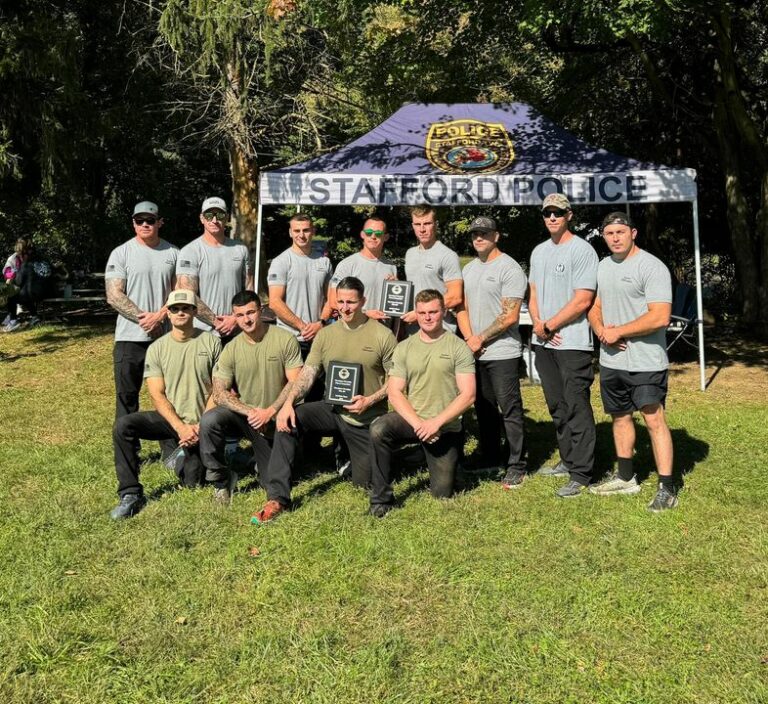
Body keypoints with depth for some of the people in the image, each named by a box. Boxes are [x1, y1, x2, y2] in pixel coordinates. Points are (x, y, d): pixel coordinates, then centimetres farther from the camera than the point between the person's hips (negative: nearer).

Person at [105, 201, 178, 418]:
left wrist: (158, 316, -10)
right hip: (130, 337, -2)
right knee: (126, 396, 3)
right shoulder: (121, 253, 0)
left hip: (166, 335, 2)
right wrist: (144, 319, -14)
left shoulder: (173, 254, 8)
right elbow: (114, 296, -7)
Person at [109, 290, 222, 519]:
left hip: (200, 423, -1)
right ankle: (131, 494, -16)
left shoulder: (211, 342, -2)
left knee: (193, 482, -10)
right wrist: (180, 427, -19)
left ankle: (188, 460, 28)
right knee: (123, 425, -24)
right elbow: (157, 395, -5)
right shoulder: (157, 348, 1)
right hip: (169, 417, 2)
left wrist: (202, 426, -13)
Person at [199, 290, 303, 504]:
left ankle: (263, 455, 37)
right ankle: (220, 483, -9)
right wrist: (251, 412, -22)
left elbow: (295, 382, -12)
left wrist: (269, 412, -21)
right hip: (243, 415, 1)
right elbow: (219, 393, -9)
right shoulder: (231, 349, -5)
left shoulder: (285, 340, -10)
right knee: (209, 421, -30)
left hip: (274, 421, -1)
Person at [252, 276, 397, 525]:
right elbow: (307, 373, -6)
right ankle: (277, 498, -22)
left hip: (367, 418, -2)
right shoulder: (326, 334, 2)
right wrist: (289, 402, -23)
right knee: (287, 420, -24)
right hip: (332, 409, 3)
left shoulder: (383, 335, -8)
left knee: (364, 483, 4)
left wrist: (370, 400, -22)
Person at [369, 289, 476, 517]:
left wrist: (436, 422, -19)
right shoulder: (404, 348, 4)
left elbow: (468, 395, -10)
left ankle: (450, 461, 38)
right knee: (378, 429, -31)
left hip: (446, 428, -1)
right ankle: (381, 498, -15)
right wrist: (418, 423, -17)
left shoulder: (458, 347, -4)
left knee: (442, 494, 3)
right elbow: (394, 393, -2)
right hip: (411, 419, 2)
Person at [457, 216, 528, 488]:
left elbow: (510, 316, -15)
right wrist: (469, 338, -2)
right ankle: (488, 460, 26)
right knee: (483, 408, 15)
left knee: (510, 410, -4)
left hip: (502, 352, -7)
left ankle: (516, 467, 4)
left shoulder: (509, 268, -9)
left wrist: (481, 339, -10)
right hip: (474, 352, 7)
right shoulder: (468, 269, 14)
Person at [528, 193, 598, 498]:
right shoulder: (539, 251, 15)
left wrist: (549, 326, -11)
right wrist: (537, 323, 0)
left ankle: (581, 475, -1)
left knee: (577, 409, -6)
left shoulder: (582, 250, -9)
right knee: (557, 407, 16)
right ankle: (568, 460, 28)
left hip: (573, 343, -8)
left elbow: (582, 301, -15)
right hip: (544, 344, 8)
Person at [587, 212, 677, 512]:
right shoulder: (603, 266, 12)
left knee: (654, 419, -8)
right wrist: (601, 330, -5)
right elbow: (594, 306, 17)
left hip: (645, 362, -8)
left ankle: (667, 488, -2)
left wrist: (617, 332, -16)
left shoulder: (652, 267, -13)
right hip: (611, 360, 8)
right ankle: (625, 478, 30)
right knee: (620, 417, 16)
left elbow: (659, 317, -21)